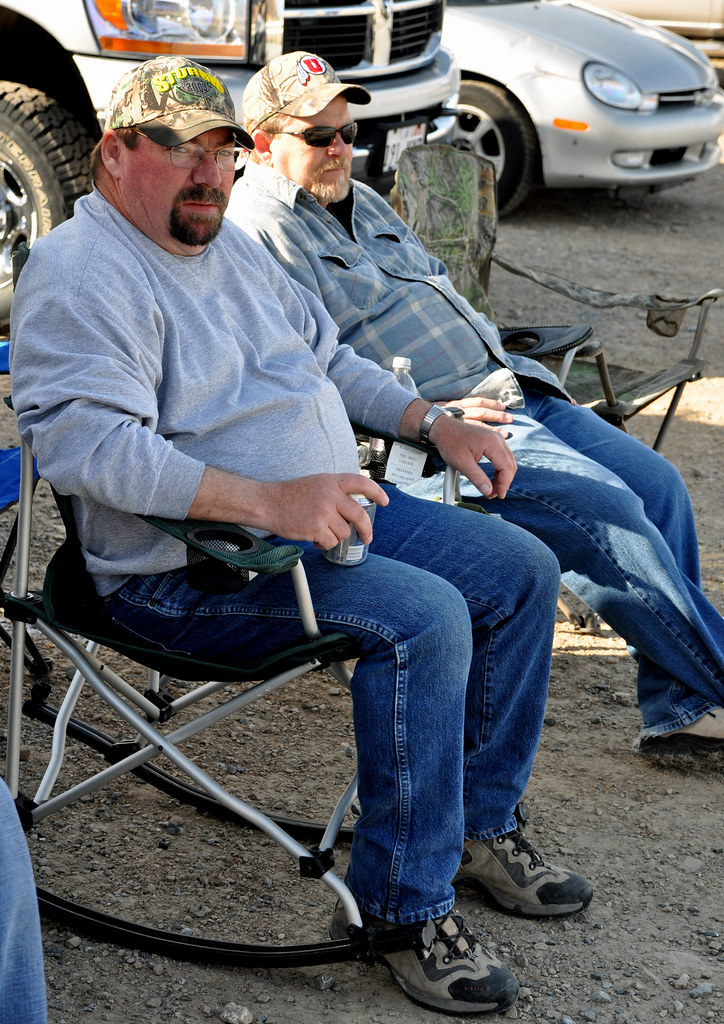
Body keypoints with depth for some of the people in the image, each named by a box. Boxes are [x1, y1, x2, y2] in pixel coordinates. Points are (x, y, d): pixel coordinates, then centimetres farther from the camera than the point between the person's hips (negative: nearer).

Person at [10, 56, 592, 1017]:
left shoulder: (228, 243, 17)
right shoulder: (78, 272, -14)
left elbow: (328, 354, 29)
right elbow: (86, 442, -29)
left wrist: (434, 421, 14)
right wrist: (265, 501, -36)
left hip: (334, 504, 10)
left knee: (522, 569, 3)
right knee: (422, 616, -29)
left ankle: (480, 824, 15)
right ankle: (401, 905, -16)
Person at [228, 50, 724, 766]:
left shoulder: (358, 199, 22)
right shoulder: (258, 229, -9)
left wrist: (498, 368, 14)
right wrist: (425, 415, -21)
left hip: (503, 387, 10)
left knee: (656, 482, -2)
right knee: (607, 511, -21)